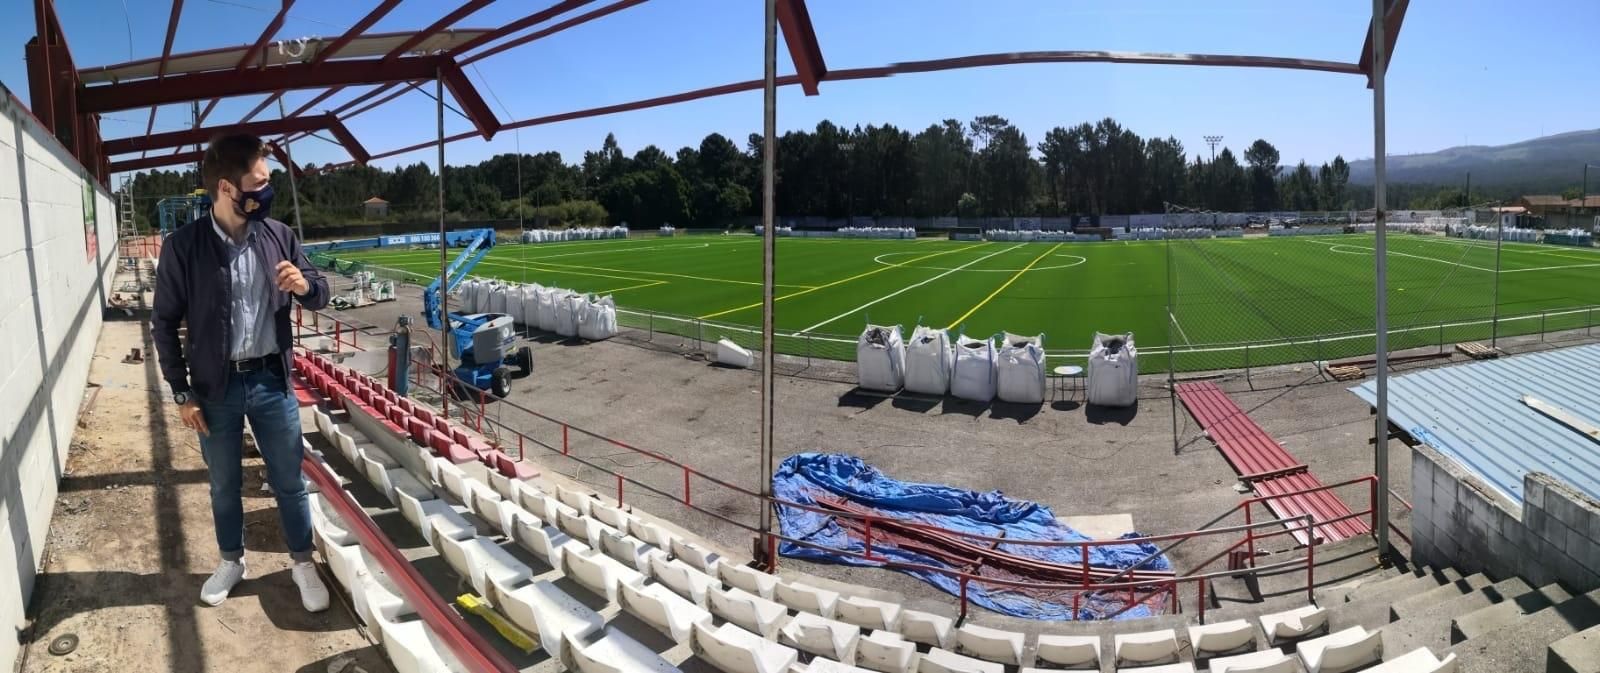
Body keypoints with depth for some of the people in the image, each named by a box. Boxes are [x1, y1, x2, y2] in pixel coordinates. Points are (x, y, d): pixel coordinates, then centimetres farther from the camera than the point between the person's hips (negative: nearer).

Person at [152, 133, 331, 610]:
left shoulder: (278, 235, -3)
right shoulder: (183, 246, -10)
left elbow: (321, 295, 7)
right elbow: (165, 322, -3)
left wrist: (305, 286, -19)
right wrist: (182, 393, -4)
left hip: (271, 380, 1)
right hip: (216, 387, -1)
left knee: (289, 479, 11)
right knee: (224, 484, 16)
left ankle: (303, 563, 27)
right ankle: (231, 561, 37)